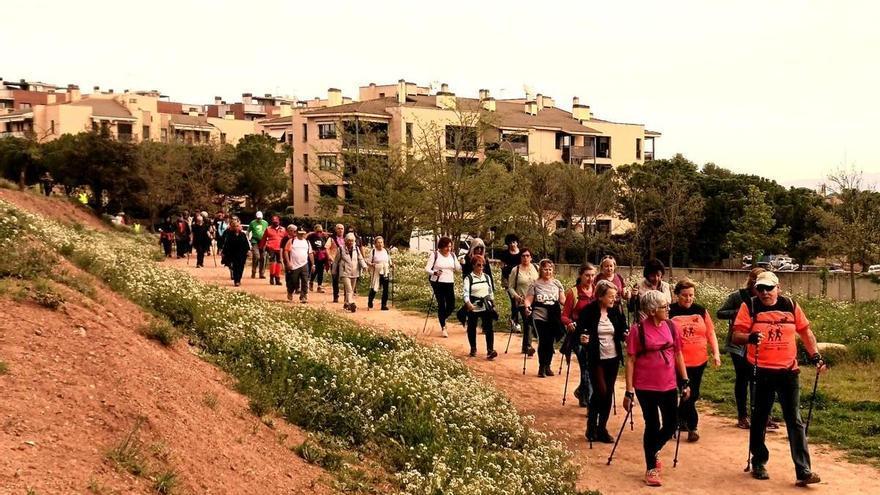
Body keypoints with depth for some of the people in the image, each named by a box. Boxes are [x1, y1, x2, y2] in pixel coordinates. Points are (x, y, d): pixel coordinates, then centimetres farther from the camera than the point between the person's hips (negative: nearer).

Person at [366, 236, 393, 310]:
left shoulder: (386, 251, 10)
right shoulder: (373, 251, 0)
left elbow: (389, 262, 18)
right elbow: (368, 261, 1)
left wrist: (391, 265, -2)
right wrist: (371, 264, -20)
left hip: (385, 273, 3)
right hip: (376, 273, -3)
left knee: (385, 289, 0)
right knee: (374, 289, -2)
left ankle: (384, 305, 9)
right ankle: (370, 302, 22)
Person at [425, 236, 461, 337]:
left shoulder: (452, 255, 8)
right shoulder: (435, 255, -5)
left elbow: (458, 269, 5)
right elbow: (427, 268, -9)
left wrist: (462, 264, -16)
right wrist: (434, 272, -28)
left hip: (449, 283, 4)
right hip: (438, 283, -4)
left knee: (451, 306, 2)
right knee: (441, 304, -5)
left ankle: (442, 319, 31)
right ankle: (443, 328, 5)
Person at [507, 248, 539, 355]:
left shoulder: (536, 268, 7)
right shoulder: (515, 270, -2)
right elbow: (510, 287, 1)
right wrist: (516, 296, -15)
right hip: (522, 301, -4)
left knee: (527, 323, 10)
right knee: (527, 322, -17)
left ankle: (525, 346, 21)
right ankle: (528, 346, -19)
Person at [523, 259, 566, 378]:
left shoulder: (557, 284, 10)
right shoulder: (535, 284, 3)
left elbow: (562, 299, 9)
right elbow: (528, 299, -1)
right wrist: (527, 307, -21)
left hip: (554, 317, 3)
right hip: (540, 316, -2)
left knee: (551, 341, 5)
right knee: (543, 340, -9)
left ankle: (548, 366, 21)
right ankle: (541, 367, 4)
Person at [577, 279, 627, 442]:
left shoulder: (616, 310, 0)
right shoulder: (588, 311, -10)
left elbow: (622, 332, 6)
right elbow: (579, 332, -7)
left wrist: (626, 335, -15)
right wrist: (581, 338, -28)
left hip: (613, 358, 4)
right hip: (596, 359, -4)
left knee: (608, 394, 7)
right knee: (600, 392, -10)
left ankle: (602, 428, 18)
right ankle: (591, 427, 9)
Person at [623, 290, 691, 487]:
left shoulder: (671, 326, 0)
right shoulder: (638, 329, -13)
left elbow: (678, 354, 9)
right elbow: (631, 360, -10)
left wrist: (685, 382, 7)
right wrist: (629, 391, -12)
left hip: (668, 385, 4)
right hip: (646, 387, -4)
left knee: (672, 423, 10)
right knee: (652, 425, 4)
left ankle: (654, 450, 40)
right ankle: (651, 469, 21)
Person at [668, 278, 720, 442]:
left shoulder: (701, 311, 5)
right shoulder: (670, 312, -5)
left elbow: (710, 333, 9)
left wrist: (716, 353, 1)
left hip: (699, 361, 4)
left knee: (693, 394, 12)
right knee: (686, 394, -3)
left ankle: (681, 420, 29)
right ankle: (692, 427, 9)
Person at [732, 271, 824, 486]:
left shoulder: (791, 306, 5)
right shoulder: (749, 307, -3)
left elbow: (805, 332, 14)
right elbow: (736, 336, -9)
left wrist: (816, 356, 4)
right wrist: (750, 337, -29)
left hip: (788, 371, 2)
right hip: (761, 372, -1)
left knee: (795, 421, 0)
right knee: (759, 419, 10)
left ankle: (803, 471, 0)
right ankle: (758, 463, 26)